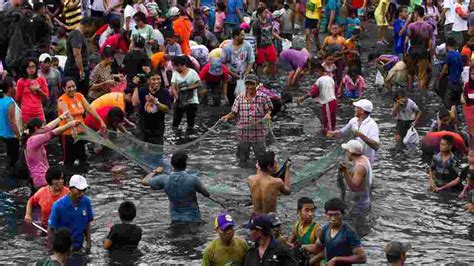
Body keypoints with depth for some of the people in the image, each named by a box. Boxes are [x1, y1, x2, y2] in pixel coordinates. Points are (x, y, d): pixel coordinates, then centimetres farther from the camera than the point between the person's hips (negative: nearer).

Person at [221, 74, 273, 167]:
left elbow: (268, 110, 4)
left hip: (258, 135, -2)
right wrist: (227, 117, -15)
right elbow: (234, 113, 4)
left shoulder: (263, 97, -4)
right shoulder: (239, 98, 2)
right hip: (243, 134, 2)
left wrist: (268, 114, -18)